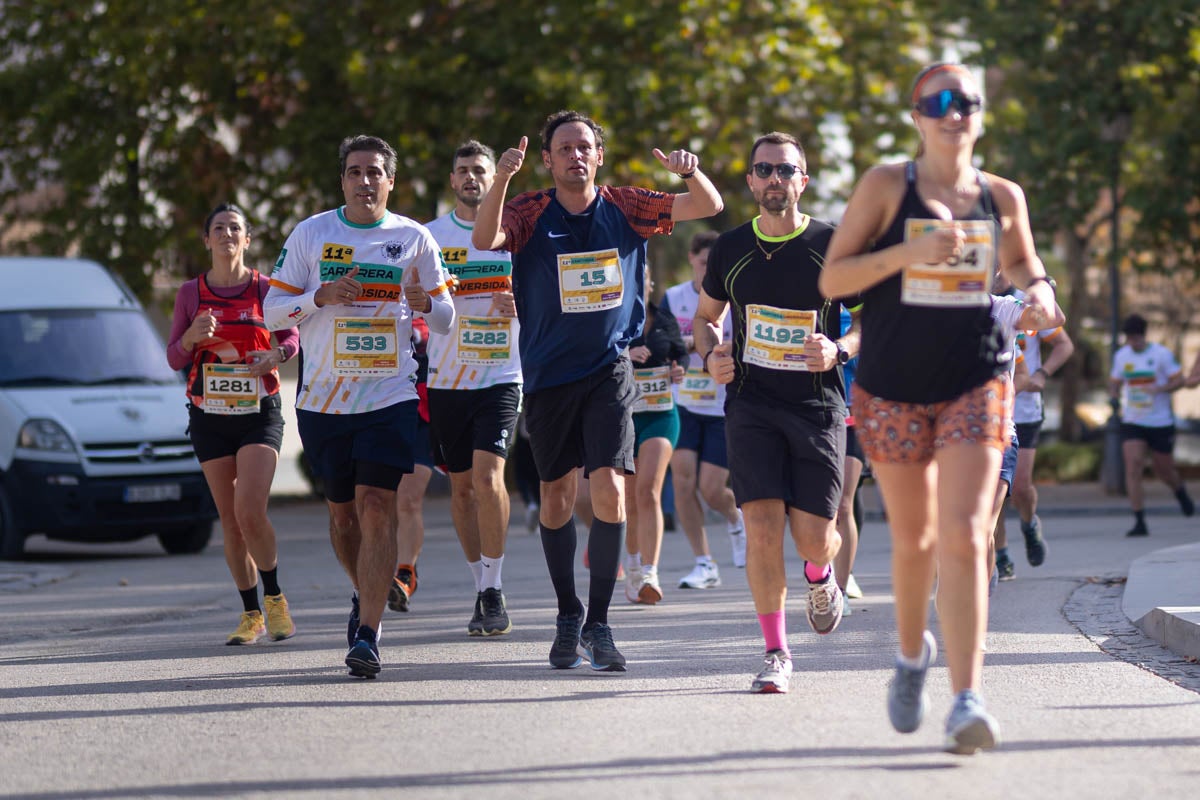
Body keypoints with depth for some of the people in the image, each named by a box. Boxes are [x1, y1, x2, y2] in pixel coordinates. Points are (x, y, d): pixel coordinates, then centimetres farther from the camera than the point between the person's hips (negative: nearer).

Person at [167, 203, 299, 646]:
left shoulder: (265, 289, 0)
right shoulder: (191, 293, 4)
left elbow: (290, 336, 10)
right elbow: (174, 358, 6)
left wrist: (277, 354, -13)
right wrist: (192, 336, -15)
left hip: (260, 413, -2)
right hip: (210, 418, 2)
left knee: (250, 513, -18)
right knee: (230, 521, 4)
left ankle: (275, 598, 2)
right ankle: (251, 614, 16)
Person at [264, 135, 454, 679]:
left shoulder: (413, 238, 4)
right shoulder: (311, 234, 4)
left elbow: (445, 319, 8)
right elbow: (273, 310, 4)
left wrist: (424, 303, -15)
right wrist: (322, 296, -14)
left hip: (390, 395, -2)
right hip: (322, 398, 2)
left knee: (376, 507, -13)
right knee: (342, 511, 11)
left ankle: (366, 635, -15)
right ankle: (365, 596, 39)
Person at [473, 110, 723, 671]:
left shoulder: (624, 207, 1)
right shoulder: (531, 212, -3)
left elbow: (708, 207, 0)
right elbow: (485, 239, -22)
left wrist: (690, 171, -22)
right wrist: (502, 178, -37)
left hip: (608, 370, 0)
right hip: (548, 373, 1)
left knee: (610, 491, -14)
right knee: (556, 495, 10)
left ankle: (598, 623, -6)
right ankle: (568, 618, 26)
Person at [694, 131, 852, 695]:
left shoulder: (833, 245, -2)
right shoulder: (730, 248, 5)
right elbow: (705, 317, 19)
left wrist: (839, 350, -16)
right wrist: (711, 357, -2)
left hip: (818, 406, -1)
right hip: (751, 404, 1)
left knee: (813, 538, -4)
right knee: (762, 526, -14)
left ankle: (821, 578, 35)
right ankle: (776, 653, -3)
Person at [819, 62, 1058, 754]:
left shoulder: (1003, 197, 4)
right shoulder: (885, 186, -4)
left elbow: (1022, 263, 22)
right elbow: (832, 279, -7)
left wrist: (1040, 290, -2)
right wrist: (910, 251, -21)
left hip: (975, 386, 0)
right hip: (893, 390, 0)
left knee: (964, 537, -16)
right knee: (913, 538, 13)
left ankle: (967, 699, -20)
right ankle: (913, 655, 41)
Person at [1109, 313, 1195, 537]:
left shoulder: (1162, 354, -8)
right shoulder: (1121, 356, 4)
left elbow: (1179, 381, -7)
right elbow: (1114, 382, 17)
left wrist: (1158, 389, -25)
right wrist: (1114, 395, -6)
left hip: (1160, 423, -2)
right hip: (1132, 423, 2)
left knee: (1164, 470, 10)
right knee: (1132, 468, -15)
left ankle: (1181, 493, 47)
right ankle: (1139, 522, -14)